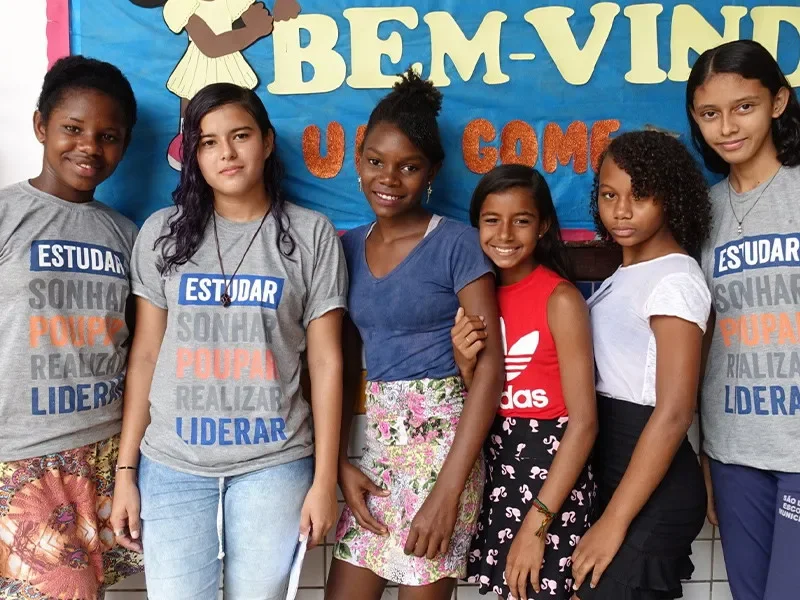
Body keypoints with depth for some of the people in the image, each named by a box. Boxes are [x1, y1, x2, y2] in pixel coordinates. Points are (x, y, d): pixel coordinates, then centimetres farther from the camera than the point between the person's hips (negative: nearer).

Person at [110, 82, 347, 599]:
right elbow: (145, 356, 6)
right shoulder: (162, 232, 4)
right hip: (171, 465, 2)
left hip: (274, 464, -1)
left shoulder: (311, 234, 0)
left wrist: (324, 479, -3)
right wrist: (126, 470, 4)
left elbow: (326, 362, -1)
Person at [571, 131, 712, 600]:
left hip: (653, 486, -8)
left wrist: (614, 521, -21)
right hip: (613, 471, 8)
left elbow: (674, 412, -22)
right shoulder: (626, 273, 10)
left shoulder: (675, 280, -16)